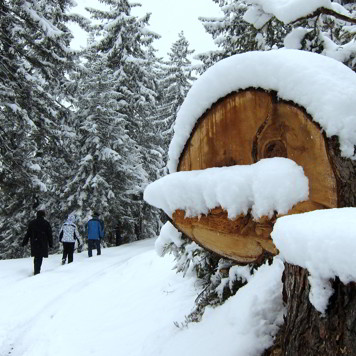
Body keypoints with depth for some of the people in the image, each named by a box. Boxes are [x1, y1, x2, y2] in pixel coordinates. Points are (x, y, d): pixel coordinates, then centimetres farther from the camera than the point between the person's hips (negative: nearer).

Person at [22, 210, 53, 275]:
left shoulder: (32, 223, 6)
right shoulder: (46, 223, -3)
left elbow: (28, 234, 8)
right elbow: (49, 235, -2)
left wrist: (24, 242, 13)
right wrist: (51, 244, 4)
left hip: (34, 243, 4)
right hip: (43, 244, -4)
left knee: (36, 257, 17)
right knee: (40, 257, -1)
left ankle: (36, 270, 25)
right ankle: (37, 271, -7)